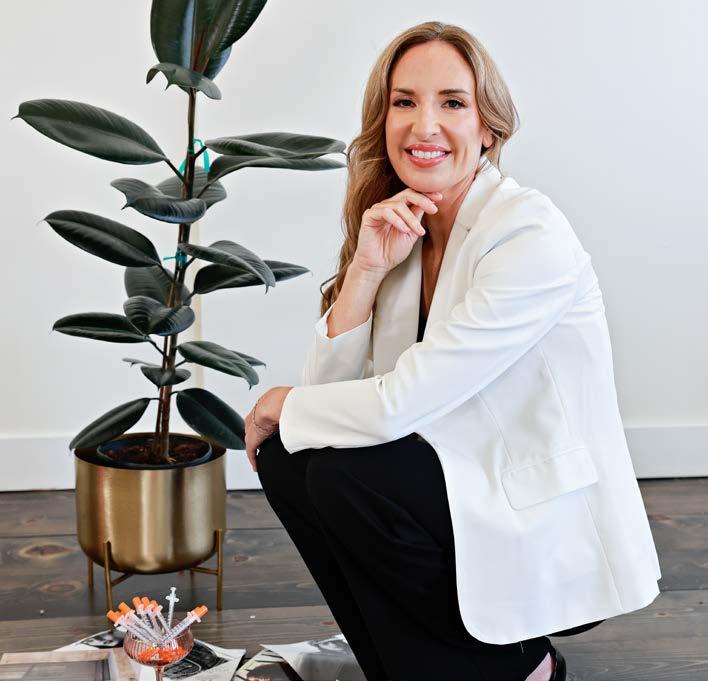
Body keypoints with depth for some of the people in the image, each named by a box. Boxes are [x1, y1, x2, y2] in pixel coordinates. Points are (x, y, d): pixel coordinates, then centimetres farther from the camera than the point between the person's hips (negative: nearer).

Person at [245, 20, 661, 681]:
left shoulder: (532, 236, -21)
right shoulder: (398, 228, 3)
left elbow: (400, 406, -24)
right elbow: (328, 388, -5)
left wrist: (278, 405, -6)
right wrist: (365, 268, -18)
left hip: (553, 536, -7)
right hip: (463, 492, 7)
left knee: (344, 476, -23)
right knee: (286, 460, -8)